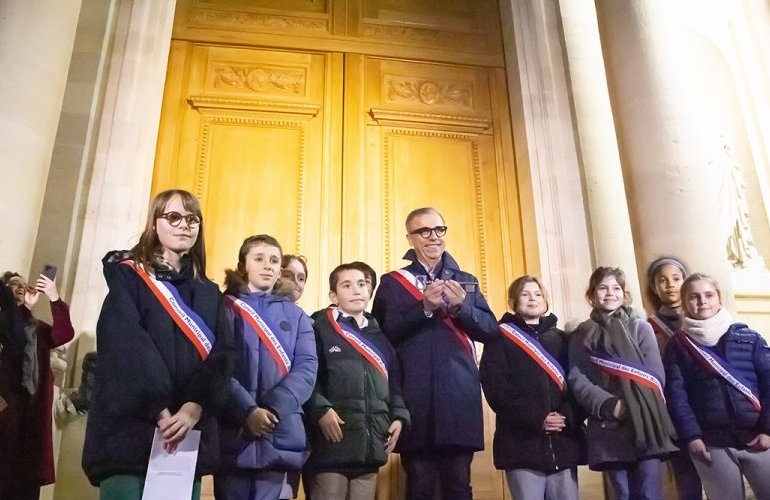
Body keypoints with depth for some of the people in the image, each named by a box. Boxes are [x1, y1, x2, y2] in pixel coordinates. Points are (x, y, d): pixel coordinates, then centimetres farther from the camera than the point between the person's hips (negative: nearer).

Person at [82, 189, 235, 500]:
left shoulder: (209, 293, 16)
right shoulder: (126, 275, 6)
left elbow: (223, 354, 3)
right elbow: (126, 347, -9)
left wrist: (195, 407, -14)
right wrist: (160, 411, -19)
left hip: (191, 434, 4)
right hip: (130, 429, -3)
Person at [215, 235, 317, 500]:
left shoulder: (295, 315, 13)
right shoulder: (225, 309, 5)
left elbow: (307, 368, 1)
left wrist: (273, 408, -13)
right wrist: (247, 410, -19)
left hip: (280, 433, 2)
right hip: (232, 432, -2)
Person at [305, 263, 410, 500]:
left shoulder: (379, 336, 20)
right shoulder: (319, 328, 2)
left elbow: (394, 382, 21)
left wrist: (399, 416, 7)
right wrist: (321, 410, -20)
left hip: (371, 445, 5)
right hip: (333, 443, -5)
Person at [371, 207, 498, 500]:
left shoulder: (466, 281, 16)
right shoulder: (392, 283, 8)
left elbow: (490, 331, 7)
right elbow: (382, 334, -5)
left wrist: (460, 307, -10)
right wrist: (424, 307, -15)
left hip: (460, 395, 2)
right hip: (415, 396, -2)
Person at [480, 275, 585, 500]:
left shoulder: (561, 338, 19)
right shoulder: (501, 338, 6)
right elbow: (495, 387, -6)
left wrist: (569, 418, -9)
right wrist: (536, 418, -15)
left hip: (564, 442, 4)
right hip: (523, 443, -3)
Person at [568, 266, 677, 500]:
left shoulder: (641, 328, 6)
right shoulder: (582, 336, 8)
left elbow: (655, 375, -1)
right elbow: (577, 379, -1)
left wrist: (638, 406, -14)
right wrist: (609, 405, -14)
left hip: (644, 425, -1)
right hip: (607, 428, 1)